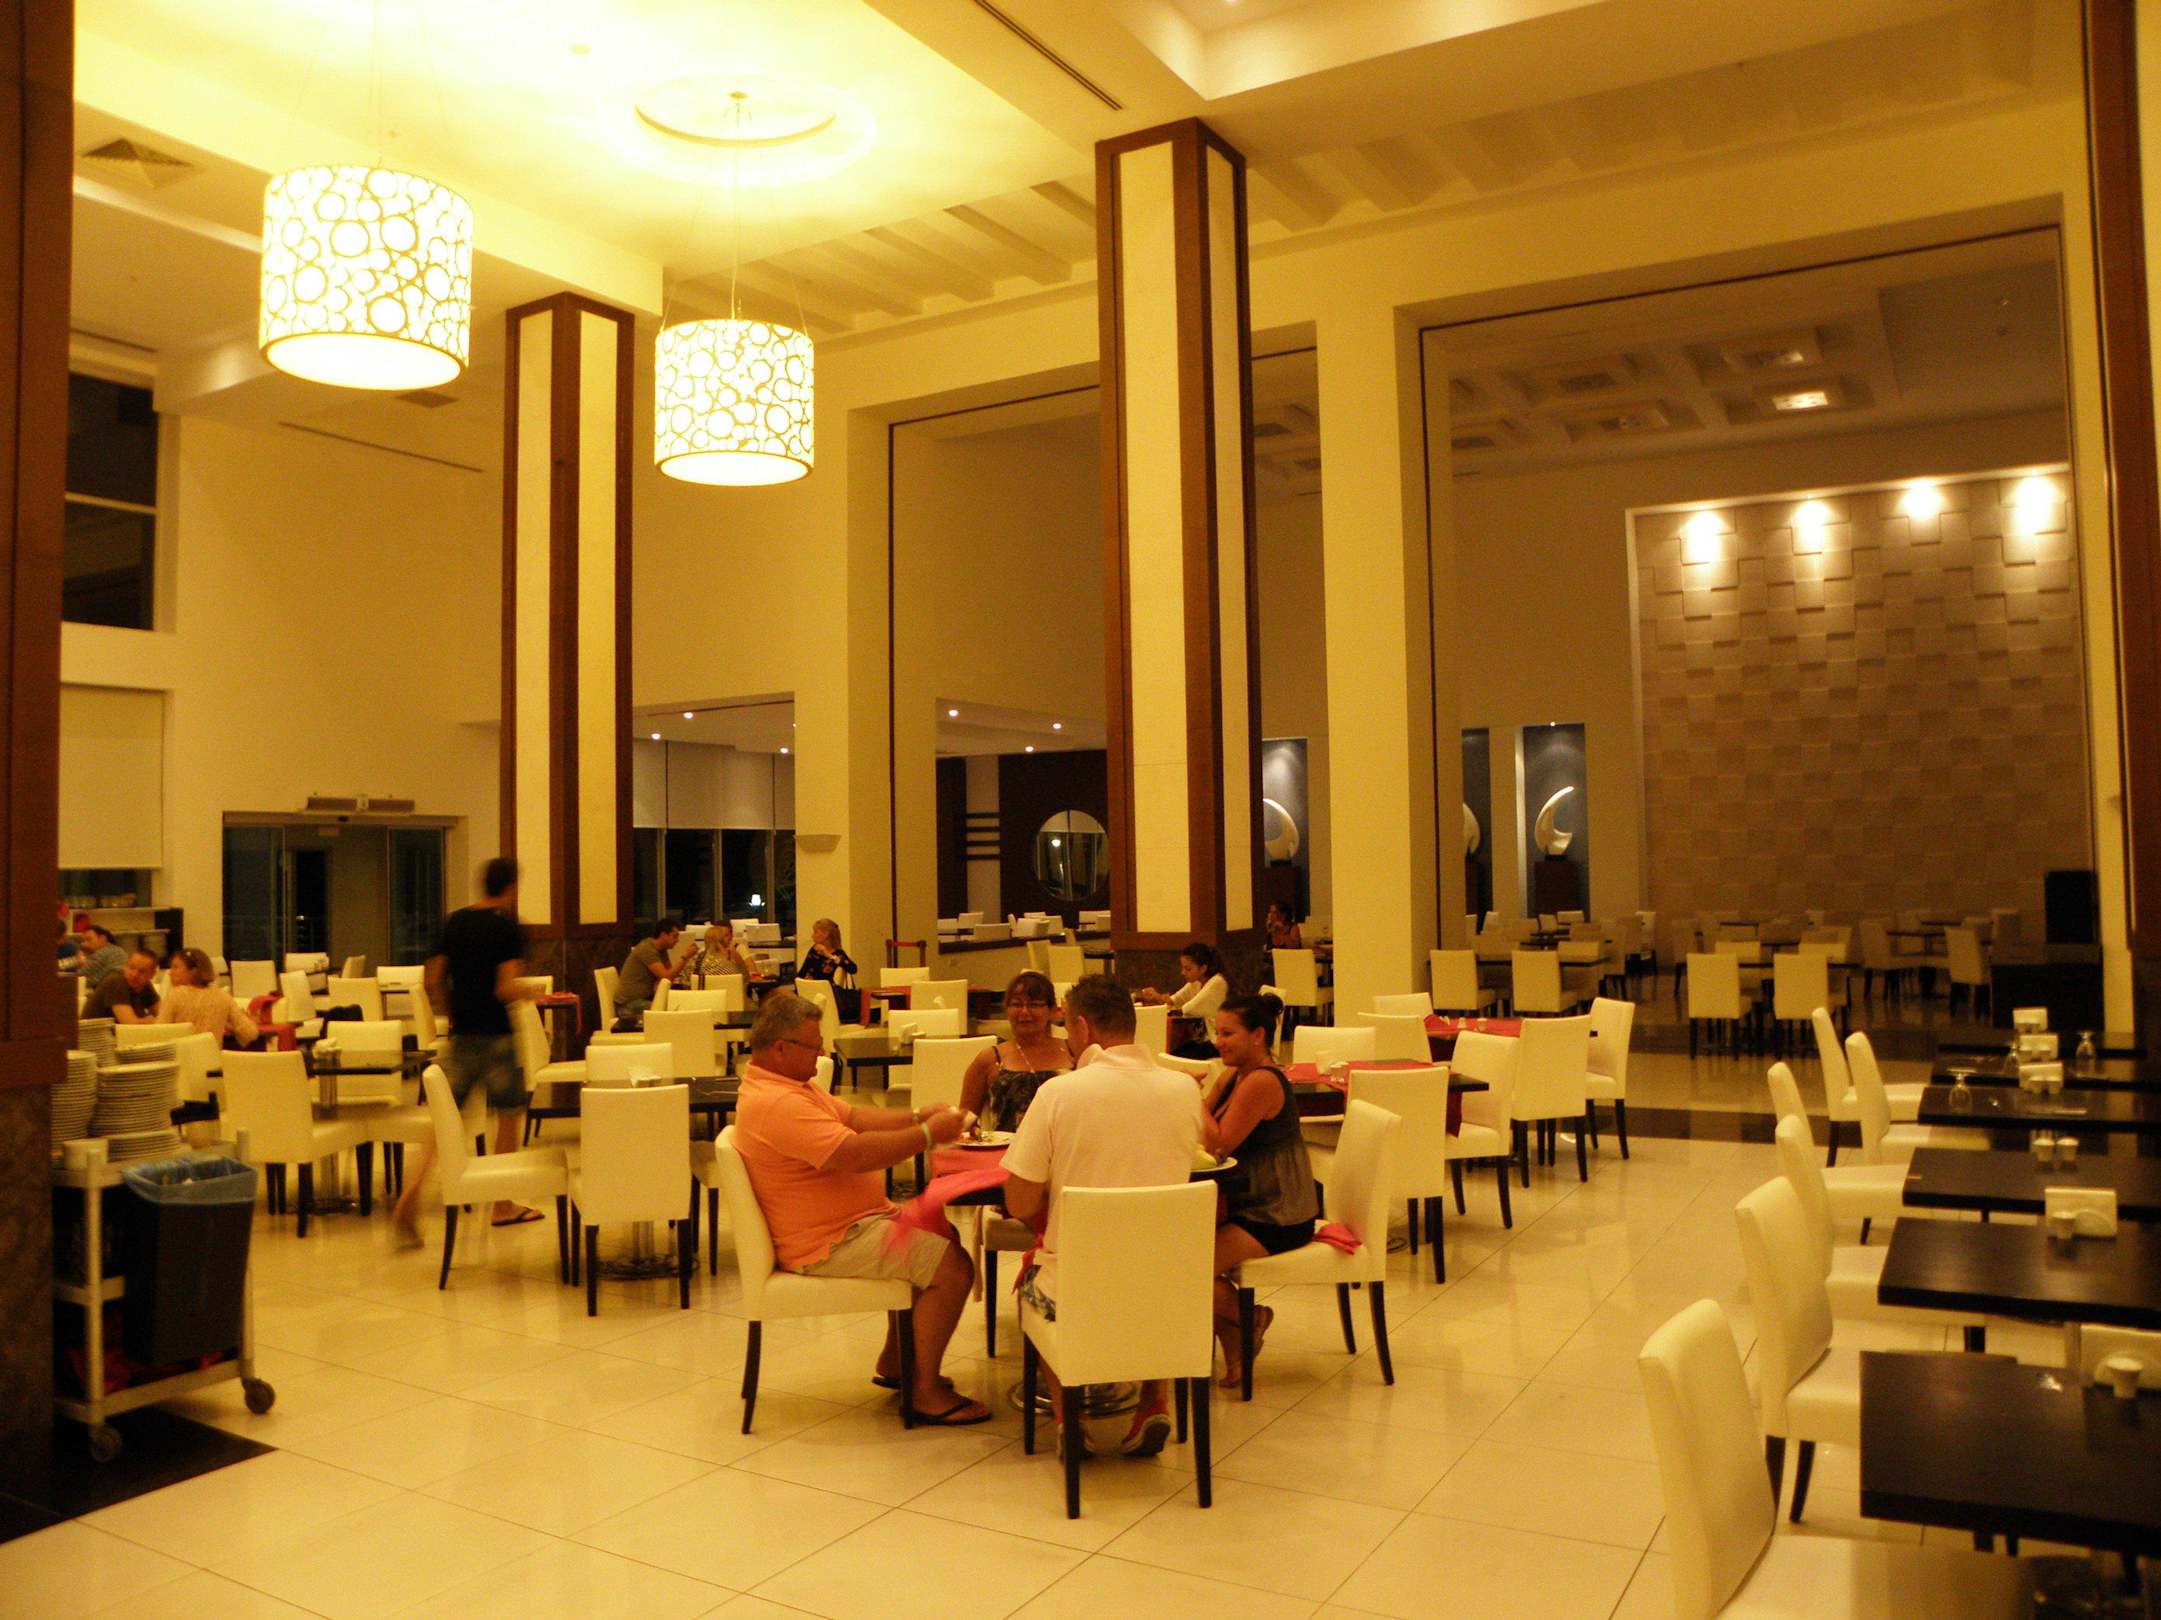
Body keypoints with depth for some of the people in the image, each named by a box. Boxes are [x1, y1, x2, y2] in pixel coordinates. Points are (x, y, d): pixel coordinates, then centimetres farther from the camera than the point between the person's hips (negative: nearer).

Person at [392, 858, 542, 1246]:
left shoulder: (454, 923, 7)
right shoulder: (509, 928, -10)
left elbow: (431, 984, 7)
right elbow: (506, 989, -20)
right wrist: (529, 991, 0)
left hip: (459, 1037, 5)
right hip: (496, 1036, -4)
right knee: (509, 1115, 12)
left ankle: (411, 1193, -12)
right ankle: (503, 1205, 20)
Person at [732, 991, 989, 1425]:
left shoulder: (787, 1083, 11)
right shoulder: (776, 1104, -25)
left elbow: (854, 1117, 12)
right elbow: (855, 1154, -32)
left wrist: (919, 1116, -1)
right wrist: (928, 1135, -23)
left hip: (847, 1222, 12)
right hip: (826, 1243, -12)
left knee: (941, 1236, 19)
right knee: (952, 1266, -16)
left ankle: (894, 1361, 23)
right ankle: (926, 1392, -3)